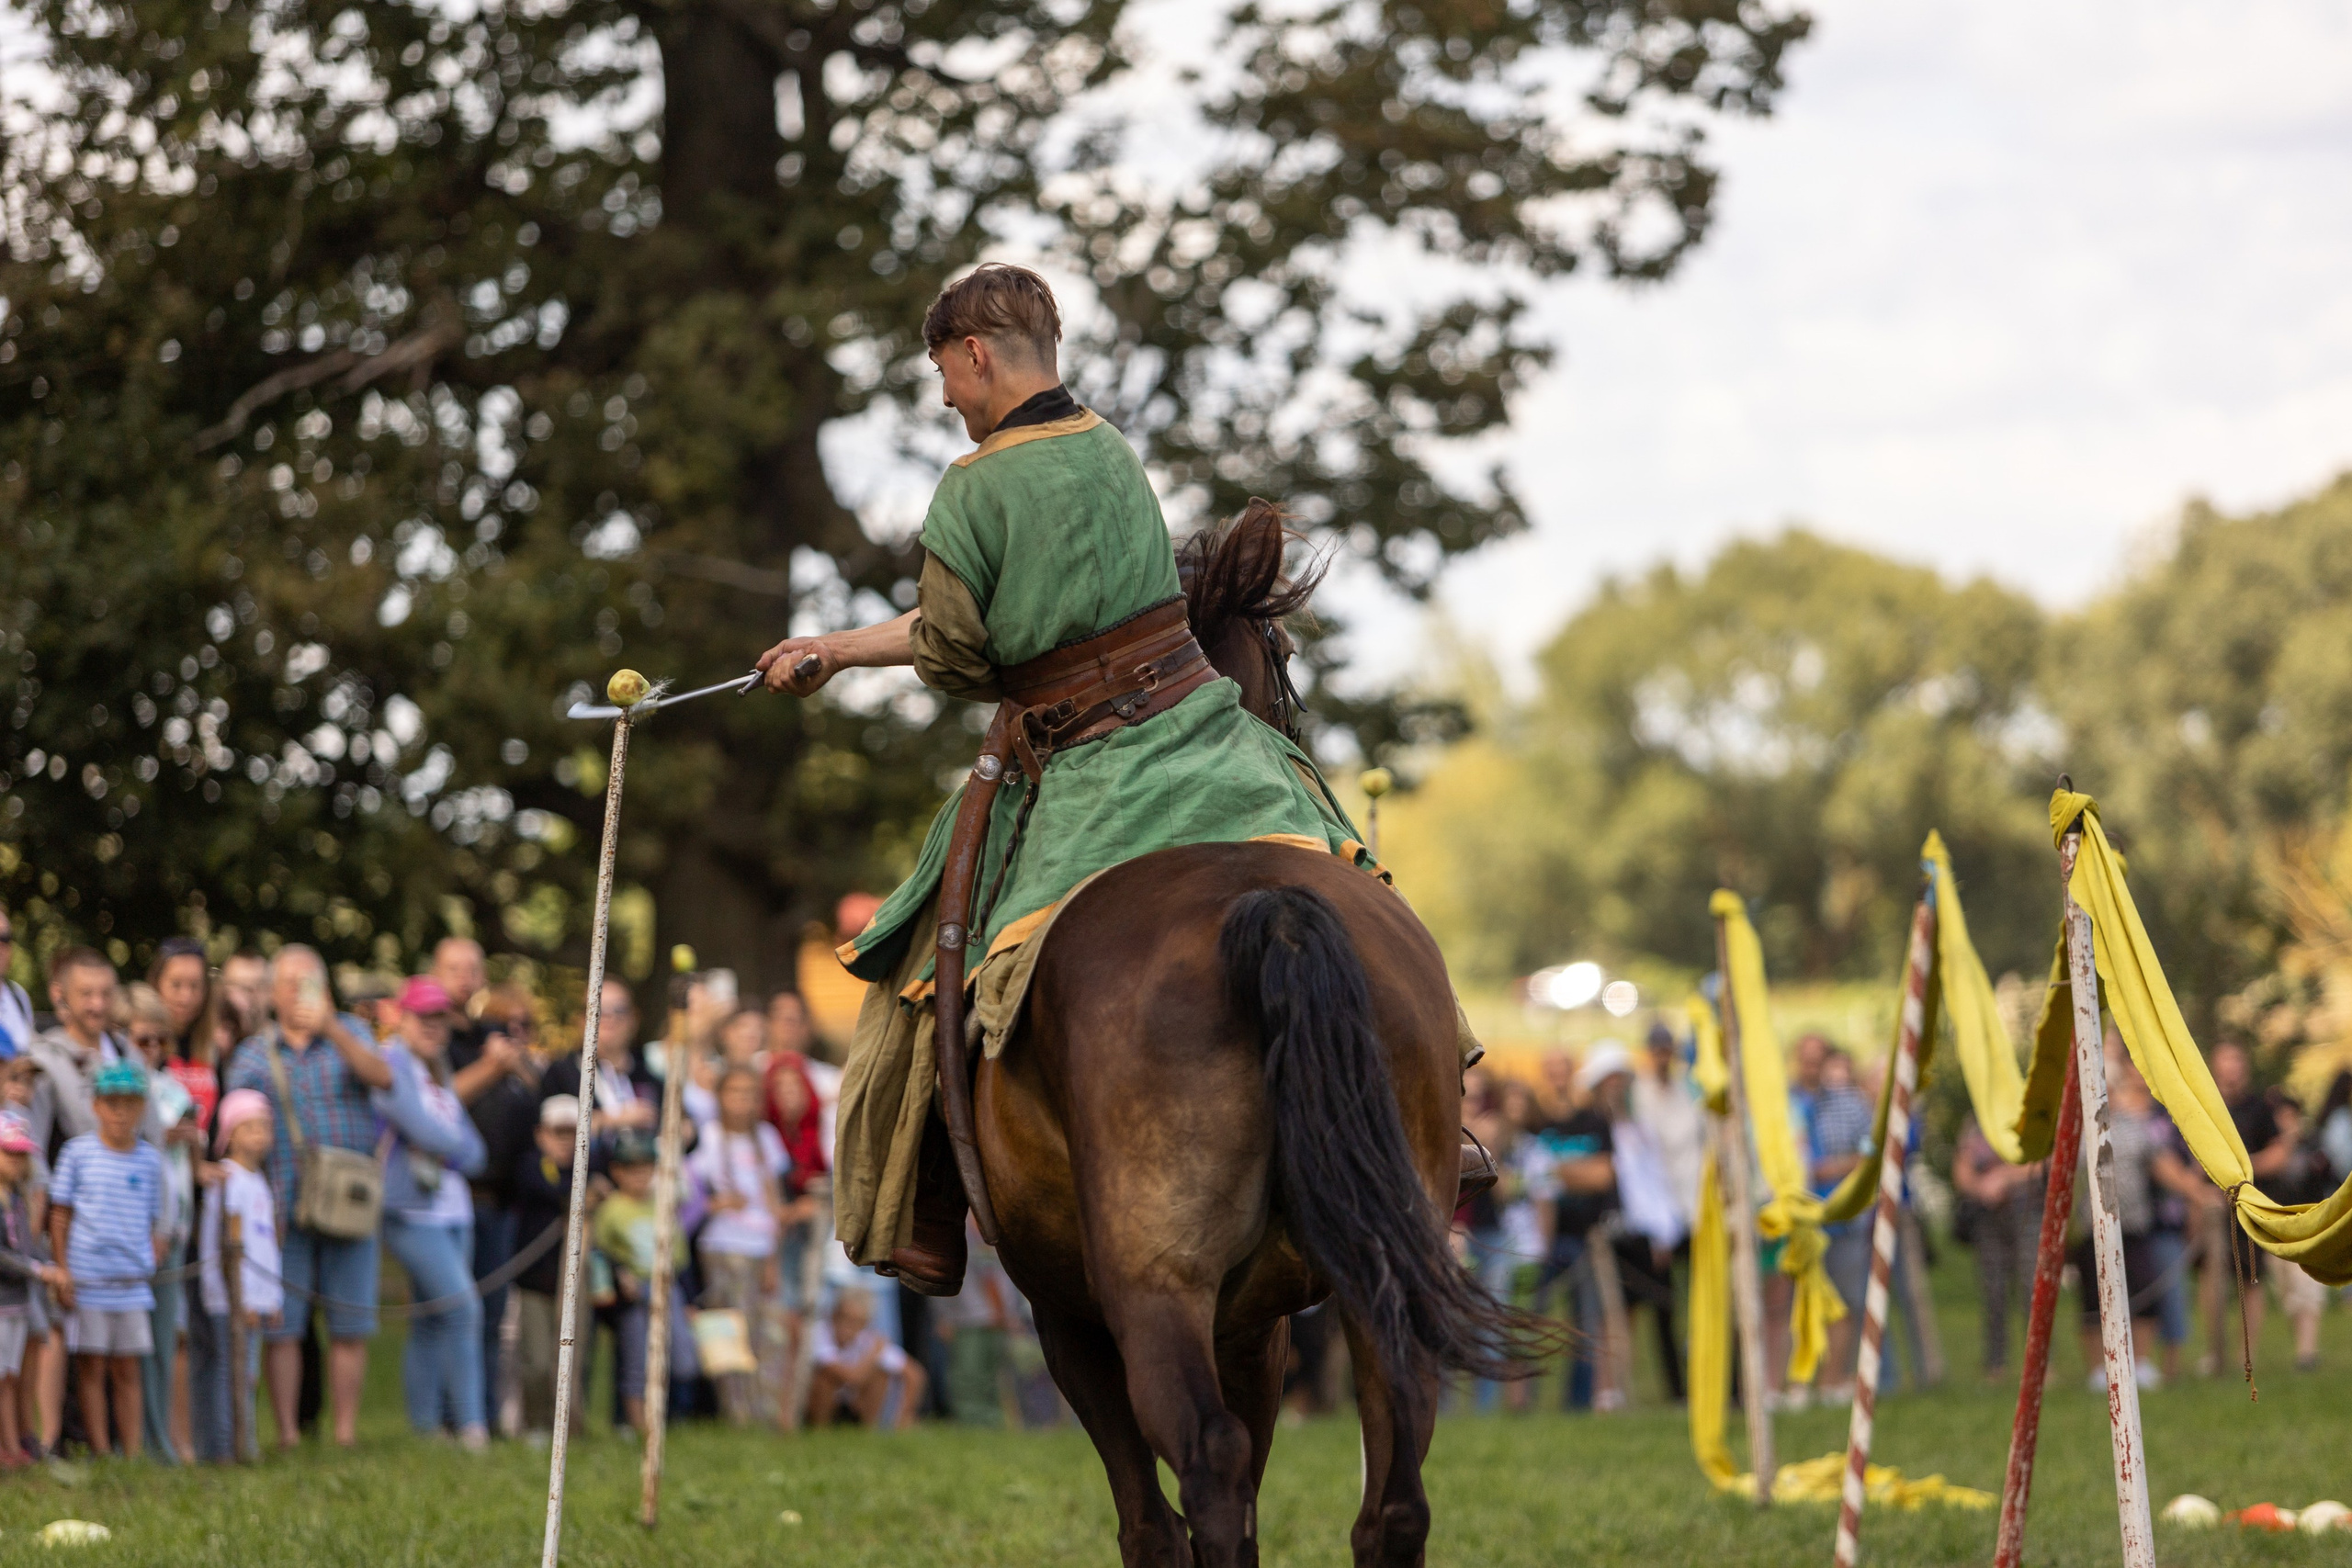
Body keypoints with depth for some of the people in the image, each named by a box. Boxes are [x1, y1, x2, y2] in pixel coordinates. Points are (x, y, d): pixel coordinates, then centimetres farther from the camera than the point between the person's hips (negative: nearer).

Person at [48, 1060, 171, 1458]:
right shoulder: (78, 1151, -1)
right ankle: (100, 1453, 5)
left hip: (133, 1282, 3)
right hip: (87, 1278, -3)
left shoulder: (149, 1159, 7)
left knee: (127, 1371, 8)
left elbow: (154, 1221, 13)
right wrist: (62, 1271, -4)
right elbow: (59, 1215, 1)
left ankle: (134, 1455, 10)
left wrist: (153, 1263, -1)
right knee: (91, 1366, 1)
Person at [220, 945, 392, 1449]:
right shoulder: (252, 1057, 9)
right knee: (283, 1326, -4)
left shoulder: (348, 1033, 10)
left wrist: (331, 1030, -22)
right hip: (284, 1211, 0)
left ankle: (345, 1435, 5)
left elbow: (381, 1076, -10)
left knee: (350, 1326, 0)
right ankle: (286, 1433, 1)